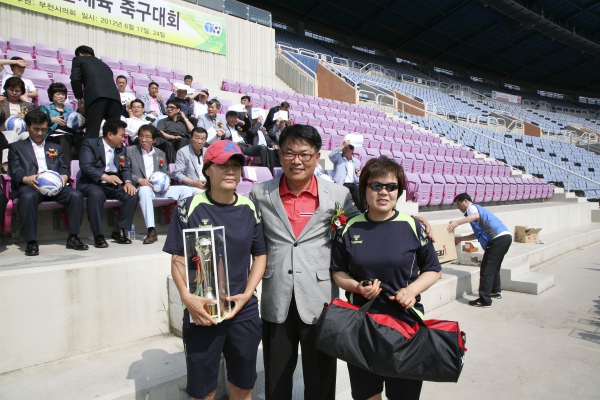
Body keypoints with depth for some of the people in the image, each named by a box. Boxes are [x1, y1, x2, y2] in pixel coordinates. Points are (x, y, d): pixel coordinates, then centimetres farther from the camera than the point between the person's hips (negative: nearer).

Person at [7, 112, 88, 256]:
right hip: (30, 185, -2)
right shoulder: (16, 147, 22)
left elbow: (65, 168, 17)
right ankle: (31, 242, -28)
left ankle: (73, 238, -20)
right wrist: (26, 178, -18)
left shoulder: (56, 148, 31)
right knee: (28, 197, -38)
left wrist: (64, 176, -9)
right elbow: (15, 171, 7)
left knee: (76, 195, -28)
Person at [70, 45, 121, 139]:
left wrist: (79, 99, 15)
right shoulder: (104, 64, 37)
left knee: (92, 133, -6)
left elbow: (75, 79, 5)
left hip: (95, 95, -5)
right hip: (115, 96, 5)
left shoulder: (79, 59, 22)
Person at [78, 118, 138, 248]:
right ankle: (99, 236, -26)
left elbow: (126, 168, 6)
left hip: (113, 185, 5)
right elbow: (85, 166, -17)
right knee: (97, 194, -37)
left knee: (132, 194, -20)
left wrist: (128, 182, -16)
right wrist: (105, 177, -32)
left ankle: (120, 231, -8)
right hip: (92, 184, -5)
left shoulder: (122, 149, 15)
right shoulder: (90, 144, -3)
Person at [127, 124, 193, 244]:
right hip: (142, 188, -4)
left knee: (187, 190, -13)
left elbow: (166, 173, 22)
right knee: (144, 190, -41)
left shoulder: (160, 154, 21)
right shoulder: (130, 151, 9)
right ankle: (151, 231, -45)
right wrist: (139, 180, -16)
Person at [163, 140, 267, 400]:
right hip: (202, 313, -2)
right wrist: (187, 296, -21)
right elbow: (178, 258, -5)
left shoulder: (250, 209, 1)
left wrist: (247, 293, -8)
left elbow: (260, 254, 5)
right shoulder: (190, 207, -6)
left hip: (244, 312, 3)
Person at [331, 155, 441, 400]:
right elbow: (338, 272, 6)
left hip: (406, 323, -1)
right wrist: (357, 286, -14)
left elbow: (432, 270, 4)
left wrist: (412, 289, -14)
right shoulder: (349, 229, -1)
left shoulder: (412, 227, -4)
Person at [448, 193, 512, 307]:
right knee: (494, 267, 26)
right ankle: (496, 291, 42)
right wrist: (460, 239, 36)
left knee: (486, 269, -6)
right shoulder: (477, 208, 31)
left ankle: (485, 300, -5)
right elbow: (477, 234, 33)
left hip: (498, 238, -10)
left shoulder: (471, 206, 3)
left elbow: (476, 216, -25)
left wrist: (457, 222, -29)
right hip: (506, 237, 10)